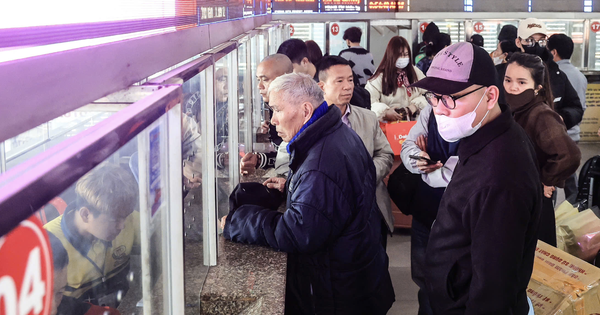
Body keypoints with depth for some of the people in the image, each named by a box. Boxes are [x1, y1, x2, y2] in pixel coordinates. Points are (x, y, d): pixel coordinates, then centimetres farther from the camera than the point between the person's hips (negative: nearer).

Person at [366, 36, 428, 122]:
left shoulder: (416, 73, 20)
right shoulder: (380, 76, 8)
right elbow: (368, 101, -2)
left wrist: (416, 105, -3)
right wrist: (385, 112, -17)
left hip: (414, 121, 3)